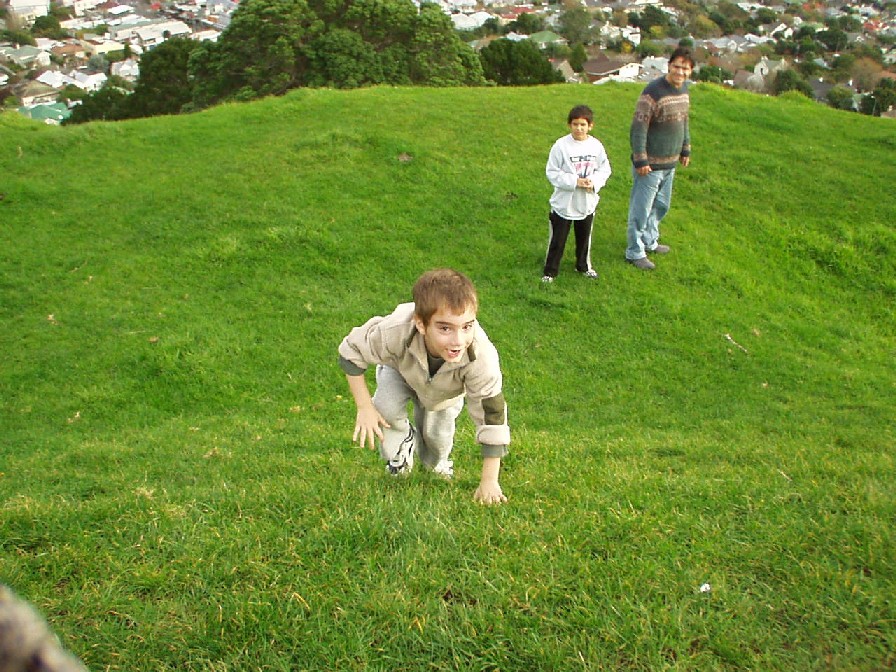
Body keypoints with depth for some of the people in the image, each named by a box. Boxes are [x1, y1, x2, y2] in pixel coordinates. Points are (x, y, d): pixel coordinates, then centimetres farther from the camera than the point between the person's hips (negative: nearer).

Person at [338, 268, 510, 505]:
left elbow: (492, 416, -34)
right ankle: (402, 443, 11)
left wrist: (489, 482, -30)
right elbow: (351, 352, -25)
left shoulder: (482, 357, -44)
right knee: (386, 408, -25)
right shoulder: (394, 332, -46)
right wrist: (364, 407, -27)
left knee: (438, 436, -4)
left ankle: (436, 462, 36)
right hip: (401, 370, -1)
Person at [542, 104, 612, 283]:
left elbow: (604, 169, 4)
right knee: (557, 239, 6)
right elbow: (552, 172, -13)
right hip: (563, 203, -3)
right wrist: (574, 181, -22)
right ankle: (550, 271, 20)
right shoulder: (561, 146, -15)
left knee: (584, 237, 21)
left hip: (587, 203, 3)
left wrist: (594, 181, -16)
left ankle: (583, 265, 41)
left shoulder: (596, 146, -5)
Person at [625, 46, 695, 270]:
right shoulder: (653, 92, -21)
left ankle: (649, 241, 40)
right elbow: (638, 128, -21)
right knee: (641, 209, 2)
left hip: (670, 163, 9)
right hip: (650, 165, -8)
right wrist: (641, 161, -22)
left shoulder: (683, 89, 6)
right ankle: (635, 252, 15)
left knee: (661, 206, 22)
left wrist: (686, 149, 22)